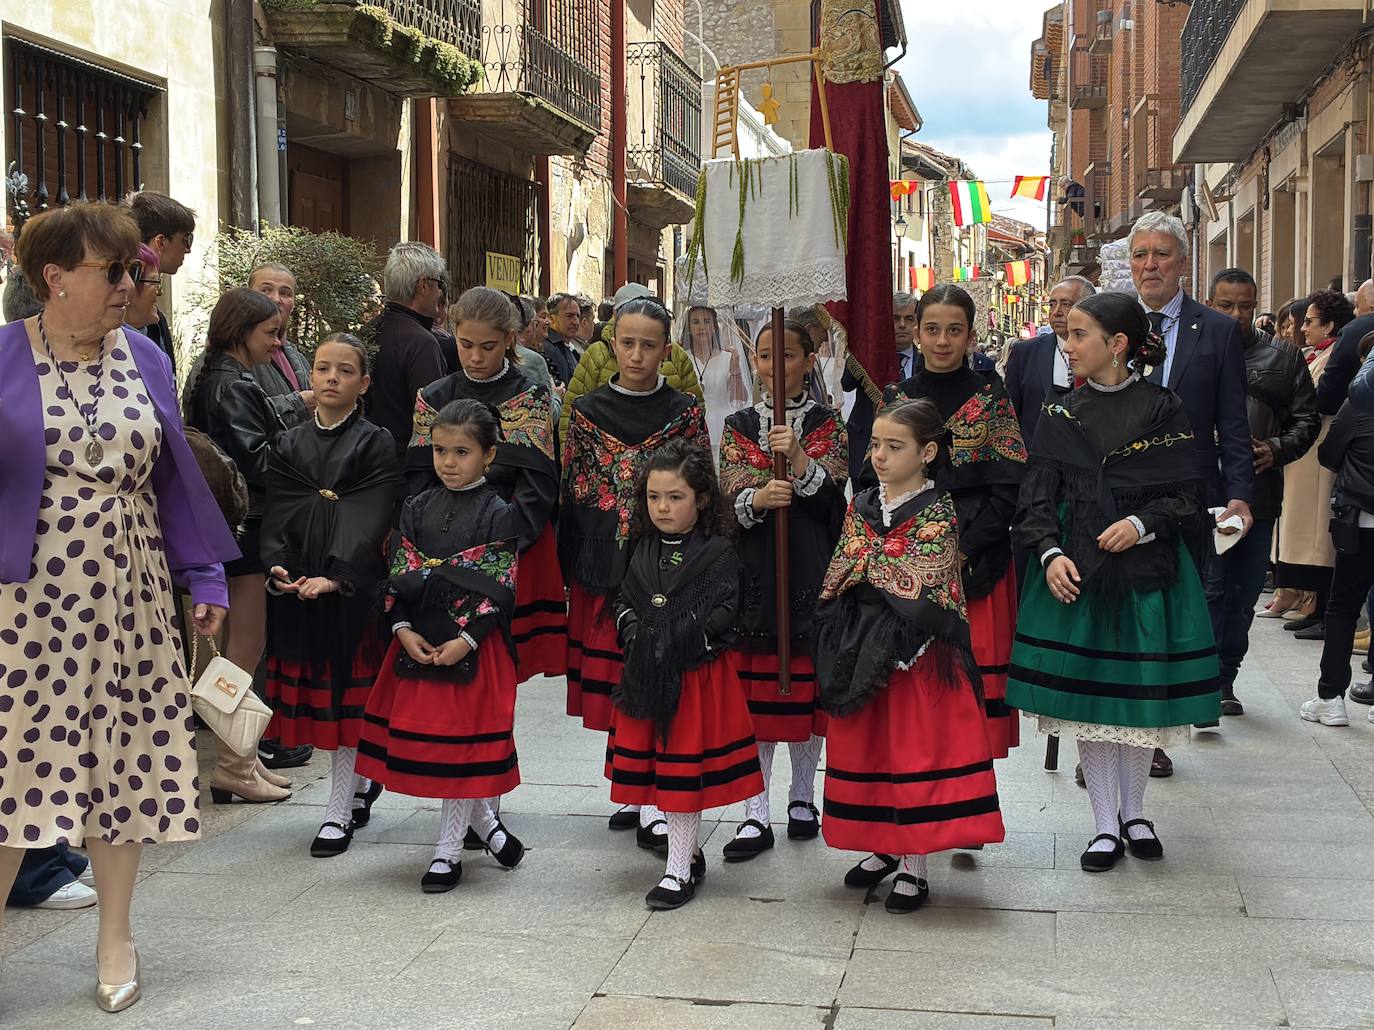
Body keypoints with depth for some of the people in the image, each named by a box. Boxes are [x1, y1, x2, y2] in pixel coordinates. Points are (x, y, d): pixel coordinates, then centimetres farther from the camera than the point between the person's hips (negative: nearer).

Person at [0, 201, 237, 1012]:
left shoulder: (146, 360, 7)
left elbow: (175, 476, 10)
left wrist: (205, 575, 7)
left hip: (129, 596, 3)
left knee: (124, 754, 8)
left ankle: (117, 936, 23)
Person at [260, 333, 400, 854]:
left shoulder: (375, 444, -2)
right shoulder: (288, 445, 10)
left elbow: (369, 518, -12)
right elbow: (276, 514, 4)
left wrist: (334, 577, -24)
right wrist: (278, 567, -15)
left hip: (352, 586, -4)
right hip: (295, 588, 4)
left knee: (346, 692, -1)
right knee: (313, 690, 9)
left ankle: (339, 811, 7)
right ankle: (362, 781, 30)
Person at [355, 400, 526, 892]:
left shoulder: (496, 514, -6)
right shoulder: (417, 508, 7)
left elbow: (499, 587, -10)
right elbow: (400, 575, 5)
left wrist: (466, 639, -17)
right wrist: (403, 629, -8)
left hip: (474, 644, -5)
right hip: (418, 640, 5)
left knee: (465, 738, 1)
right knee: (421, 735, 8)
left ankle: (449, 846, 14)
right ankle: (483, 820, 27)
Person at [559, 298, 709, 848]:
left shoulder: (684, 411, 1)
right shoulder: (587, 410, 5)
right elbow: (572, 489, 7)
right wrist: (569, 566, 4)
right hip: (603, 560, 2)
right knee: (610, 675, 7)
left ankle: (655, 806, 1)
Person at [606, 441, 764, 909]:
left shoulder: (718, 553, -8)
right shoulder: (643, 550, 9)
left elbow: (721, 612, -14)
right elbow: (623, 599, 14)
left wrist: (675, 641, -19)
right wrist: (634, 632, -5)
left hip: (698, 675, -6)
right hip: (647, 674, 6)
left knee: (685, 768, 0)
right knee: (651, 761, 11)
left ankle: (679, 868, 10)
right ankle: (689, 851, 28)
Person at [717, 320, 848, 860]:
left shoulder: (827, 424, 5)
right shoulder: (739, 426, 9)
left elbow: (833, 499, -6)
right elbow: (729, 501, 0)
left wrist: (799, 457, -22)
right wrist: (757, 499, -21)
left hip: (810, 568, 0)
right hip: (753, 570, 1)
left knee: (808, 684, 5)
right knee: (754, 687, -2)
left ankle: (802, 796, 23)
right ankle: (756, 815, 3)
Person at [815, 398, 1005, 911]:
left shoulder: (937, 513, -8)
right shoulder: (861, 506, 8)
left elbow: (915, 584, -17)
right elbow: (837, 582, 7)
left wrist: (868, 561, -11)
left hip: (917, 653, -6)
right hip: (861, 648, 6)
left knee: (917, 749, 0)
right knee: (867, 749, 12)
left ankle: (914, 868, 11)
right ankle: (887, 847, 30)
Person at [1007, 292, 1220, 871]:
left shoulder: (1163, 411, -1)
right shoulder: (1061, 413, 5)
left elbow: (1186, 495, -1)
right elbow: (1037, 497, 1)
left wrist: (1142, 524, -18)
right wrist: (1051, 554, -14)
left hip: (1146, 570, -1)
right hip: (1075, 571, 2)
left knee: (1140, 696, 7)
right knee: (1087, 698, 4)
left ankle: (1133, 813, 28)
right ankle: (1106, 826, 15)